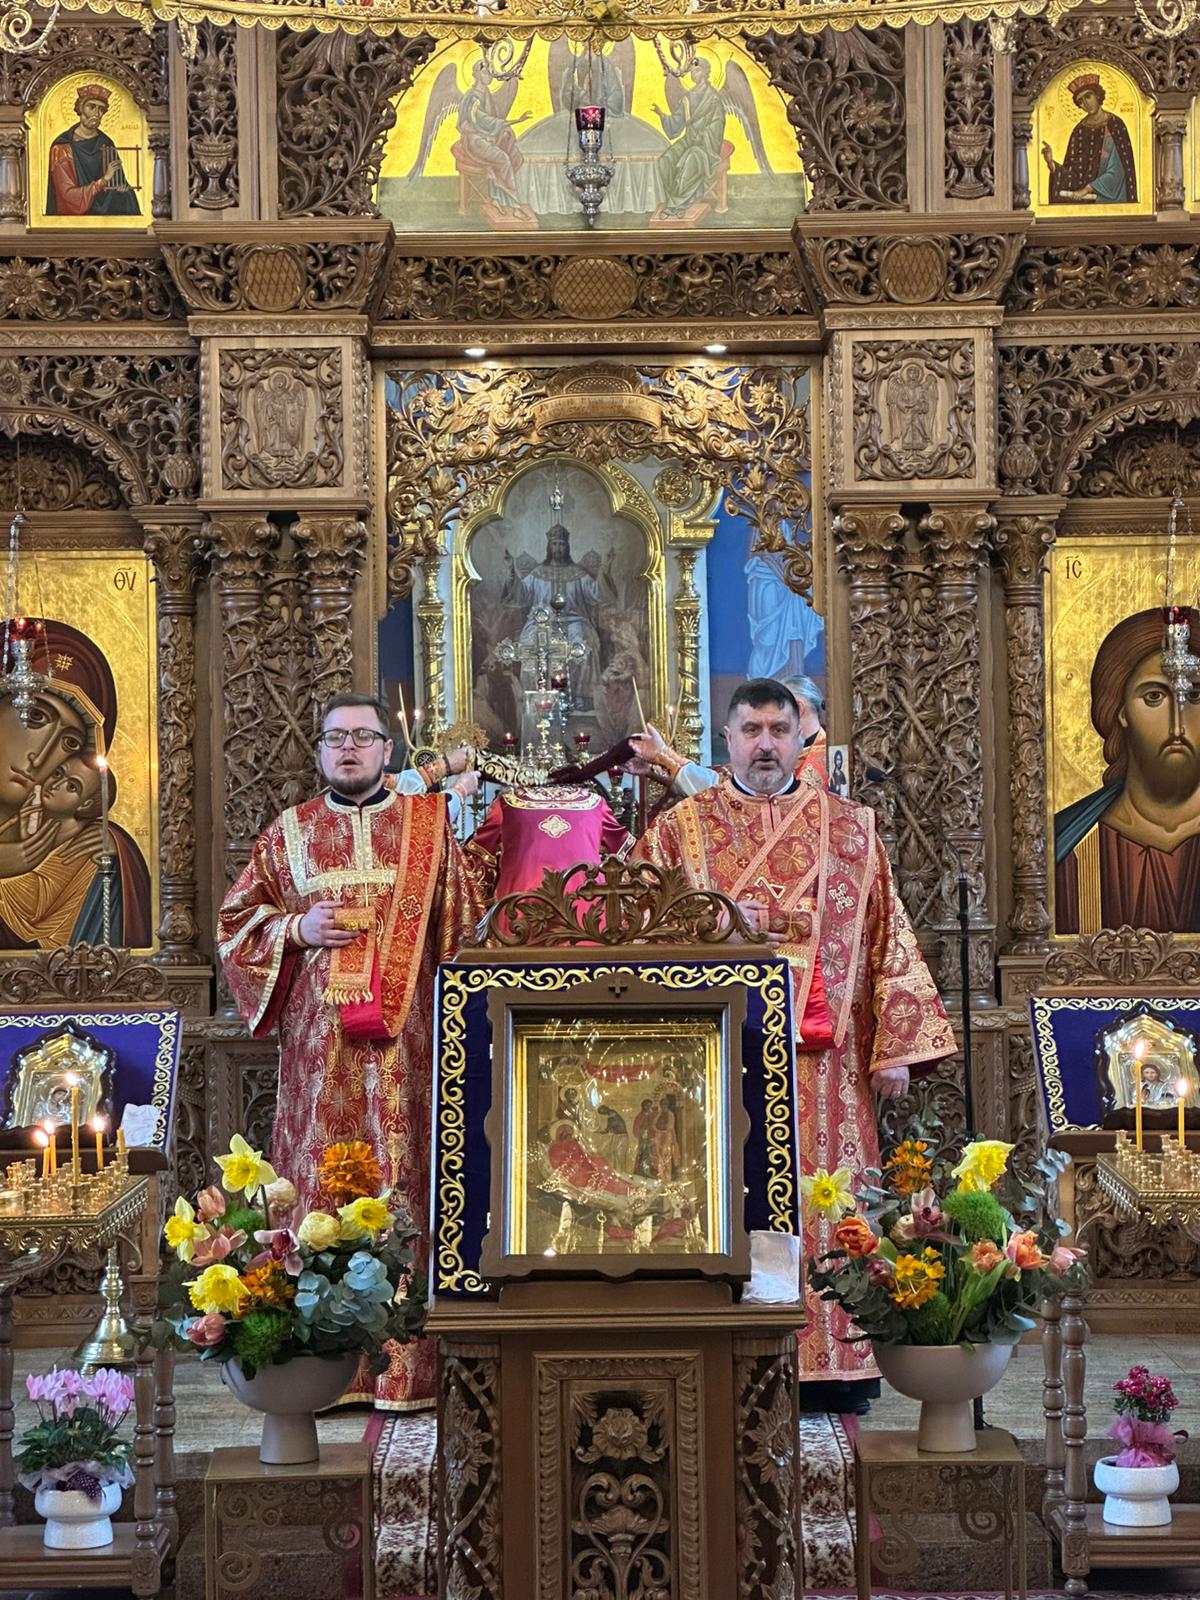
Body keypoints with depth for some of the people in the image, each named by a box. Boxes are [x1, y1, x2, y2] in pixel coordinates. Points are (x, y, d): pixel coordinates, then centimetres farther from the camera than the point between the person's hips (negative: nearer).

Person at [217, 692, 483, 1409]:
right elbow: (237, 920, 15)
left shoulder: (427, 823, 8)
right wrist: (297, 929, -4)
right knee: (319, 1180, -1)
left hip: (401, 1036, -1)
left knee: (400, 1177, -4)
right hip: (318, 1040, 1)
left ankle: (403, 1364, 0)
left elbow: (460, 920, 9)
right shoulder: (290, 832, 11)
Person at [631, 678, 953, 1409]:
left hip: (823, 1061, 1)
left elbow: (889, 938, 9)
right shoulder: (679, 828, 11)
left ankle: (830, 1367, 3)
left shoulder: (851, 829, 12)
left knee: (821, 1199, -2)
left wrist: (894, 1046, 2)